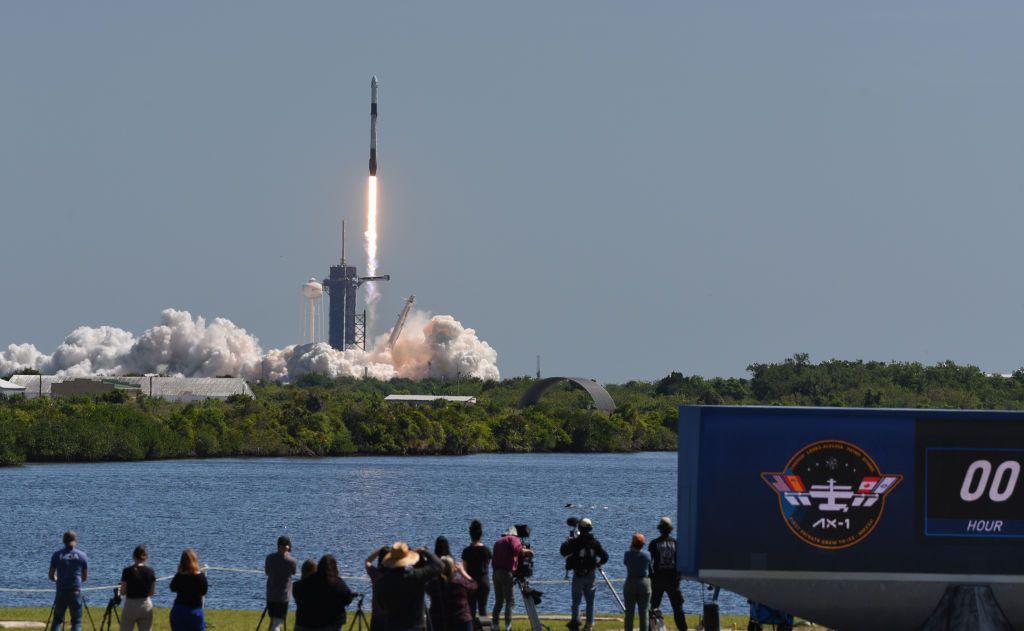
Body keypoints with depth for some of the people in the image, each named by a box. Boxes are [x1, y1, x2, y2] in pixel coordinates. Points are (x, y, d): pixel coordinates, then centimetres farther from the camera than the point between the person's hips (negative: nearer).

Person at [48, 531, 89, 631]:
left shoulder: (57, 555, -1)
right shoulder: (82, 555, -1)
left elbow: (51, 576, 3)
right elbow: (85, 577, 7)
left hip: (61, 592, 1)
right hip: (76, 592, -1)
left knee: (57, 620, 10)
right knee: (76, 622, 6)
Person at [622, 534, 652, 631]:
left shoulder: (628, 554, -8)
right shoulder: (647, 556, -5)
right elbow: (650, 572, 1)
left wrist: (631, 550, 14)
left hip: (630, 583, 0)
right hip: (644, 583, 0)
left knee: (629, 613, 6)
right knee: (643, 612, 4)